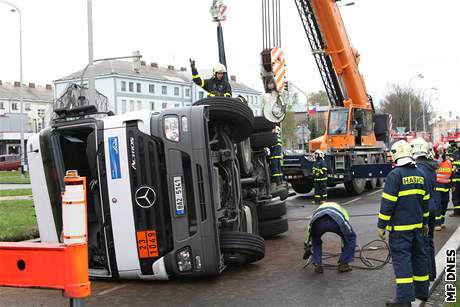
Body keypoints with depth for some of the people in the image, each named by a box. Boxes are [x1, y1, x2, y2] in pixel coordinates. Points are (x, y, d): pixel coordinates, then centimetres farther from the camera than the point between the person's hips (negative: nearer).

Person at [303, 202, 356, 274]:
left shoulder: (319, 209, 47)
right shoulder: (342, 210, 45)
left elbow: (309, 230, 51)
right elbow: (348, 231, 49)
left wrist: (307, 249, 60)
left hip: (317, 222, 2)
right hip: (337, 221, -2)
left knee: (315, 240, 36)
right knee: (351, 237, 29)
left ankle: (318, 265, 26)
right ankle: (343, 264, 27)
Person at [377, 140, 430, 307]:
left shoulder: (395, 175, -14)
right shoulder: (419, 174, 10)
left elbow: (388, 202, -16)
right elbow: (425, 200, 17)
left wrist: (381, 225, -11)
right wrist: (425, 222, 26)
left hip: (400, 226, -7)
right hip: (417, 224, 7)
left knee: (401, 258, -6)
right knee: (418, 256, 16)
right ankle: (422, 291, 27)